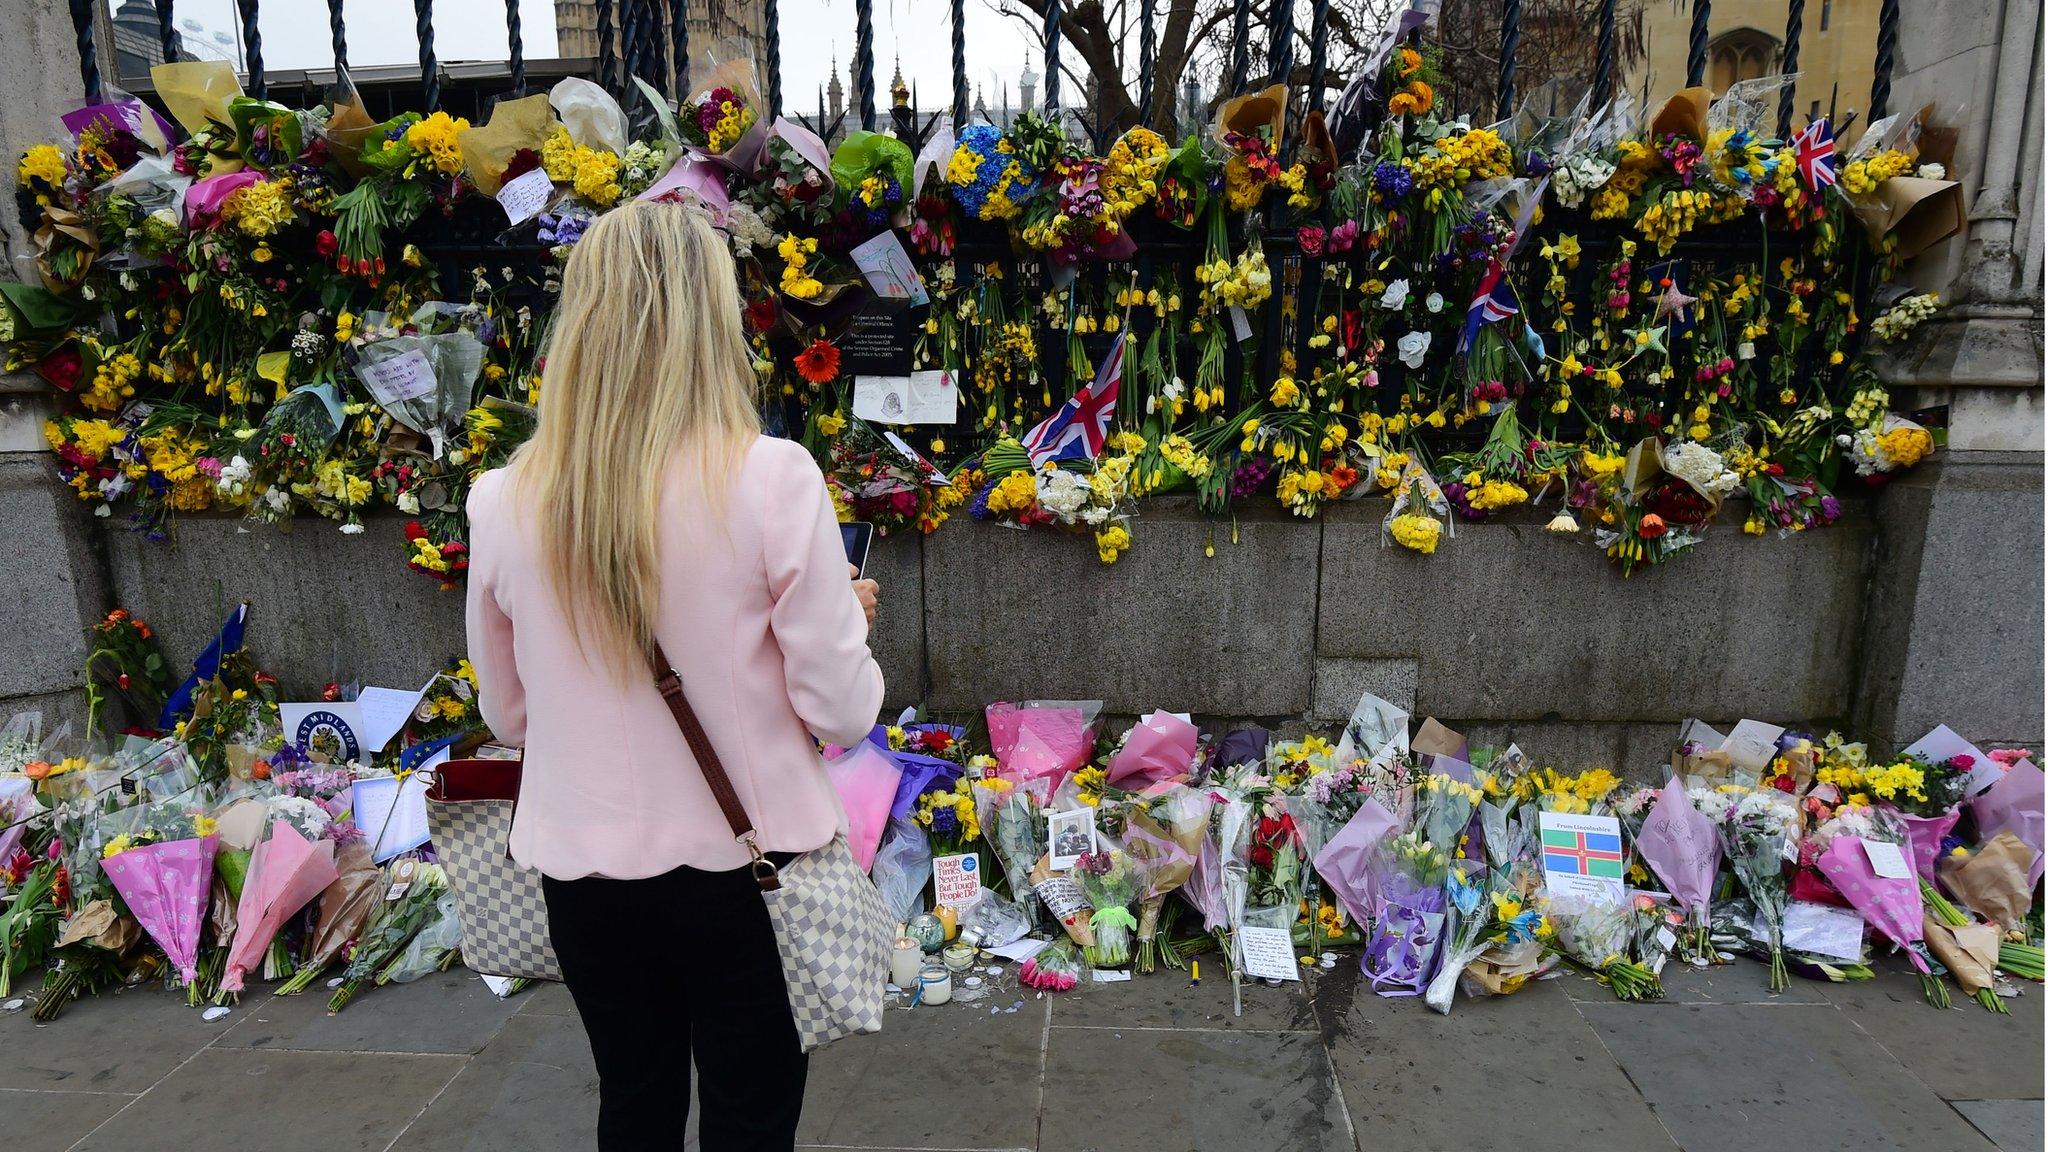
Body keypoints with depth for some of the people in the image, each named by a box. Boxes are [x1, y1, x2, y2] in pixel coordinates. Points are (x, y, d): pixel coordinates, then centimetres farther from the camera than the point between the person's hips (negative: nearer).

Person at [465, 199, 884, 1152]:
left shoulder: (503, 504, -7)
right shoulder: (774, 480, -19)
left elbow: (508, 716, 6)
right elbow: (841, 714, -14)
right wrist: (850, 615, 5)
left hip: (585, 871, 3)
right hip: (746, 866, -3)